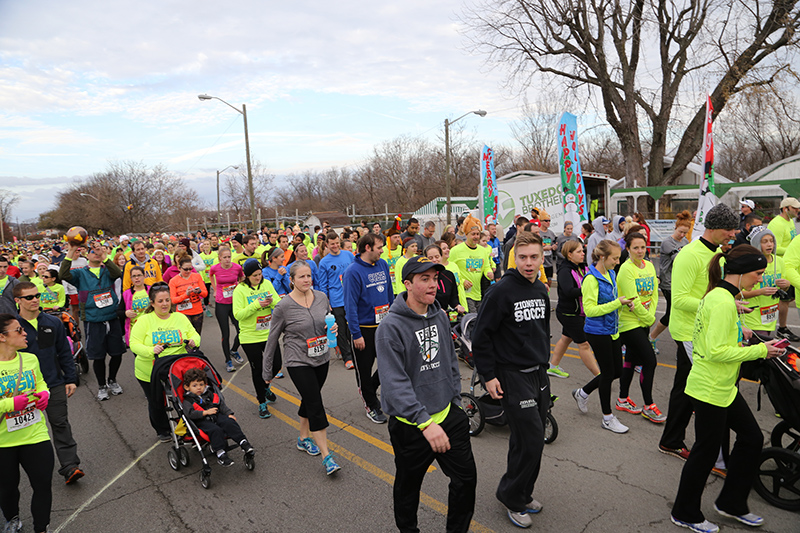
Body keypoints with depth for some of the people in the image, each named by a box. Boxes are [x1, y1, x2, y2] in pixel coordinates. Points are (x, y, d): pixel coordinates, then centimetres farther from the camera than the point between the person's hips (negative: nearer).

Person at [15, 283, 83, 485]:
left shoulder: (54, 323, 2)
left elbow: (65, 353, 7)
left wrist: (71, 379, 4)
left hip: (55, 383, 1)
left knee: (60, 423, 0)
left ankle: (70, 466, -1)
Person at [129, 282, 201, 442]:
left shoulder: (180, 317, 4)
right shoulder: (144, 321, -6)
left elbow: (194, 335, 7)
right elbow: (134, 344, -11)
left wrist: (193, 341, -17)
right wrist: (151, 351, -29)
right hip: (149, 374, -1)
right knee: (156, 404, 11)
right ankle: (162, 431, 35)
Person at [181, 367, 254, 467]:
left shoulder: (211, 394, 16)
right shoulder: (187, 401, 2)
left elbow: (222, 404, 16)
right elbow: (190, 414, -14)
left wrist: (229, 414, 2)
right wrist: (206, 412, -23)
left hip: (217, 416, 4)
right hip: (201, 421, -4)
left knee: (230, 423, -22)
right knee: (215, 430, -32)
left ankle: (244, 444, -25)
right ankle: (220, 454, -31)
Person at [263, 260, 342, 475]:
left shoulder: (321, 297, -1)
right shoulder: (283, 307, -14)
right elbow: (272, 340, -4)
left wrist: (333, 327, -9)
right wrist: (267, 371, 1)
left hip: (322, 358, 5)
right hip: (298, 362, -5)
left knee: (309, 400, 20)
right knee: (316, 406, -8)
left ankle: (304, 438, 41)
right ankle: (326, 456, 0)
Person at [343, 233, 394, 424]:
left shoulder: (383, 265, 4)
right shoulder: (353, 271, -15)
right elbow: (350, 305, -16)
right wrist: (356, 334, -17)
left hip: (384, 325, 6)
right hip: (364, 328, -6)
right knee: (364, 369, 8)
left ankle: (368, 389, 36)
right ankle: (371, 405, 28)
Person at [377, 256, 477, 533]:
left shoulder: (440, 317, 2)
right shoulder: (391, 327, -19)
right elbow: (395, 383, -25)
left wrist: (456, 401, 12)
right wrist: (425, 423, -31)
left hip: (448, 415, 6)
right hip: (410, 425, -5)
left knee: (467, 478, 11)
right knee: (408, 488, 15)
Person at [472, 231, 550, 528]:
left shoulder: (541, 290, 8)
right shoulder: (501, 290, -16)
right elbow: (481, 336, -15)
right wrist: (489, 376, -15)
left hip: (539, 374, 7)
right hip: (512, 376, -7)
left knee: (529, 441, 15)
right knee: (531, 440, -6)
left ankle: (523, 493, 33)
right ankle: (511, 497, 15)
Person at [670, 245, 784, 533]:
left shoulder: (719, 295, 8)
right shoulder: (723, 302, -24)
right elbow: (717, 351, -26)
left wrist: (736, 330, 8)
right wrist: (760, 351, -19)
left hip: (724, 387, 10)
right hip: (709, 390, -10)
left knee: (752, 438, 18)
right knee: (706, 450, 4)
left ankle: (731, 503, 34)